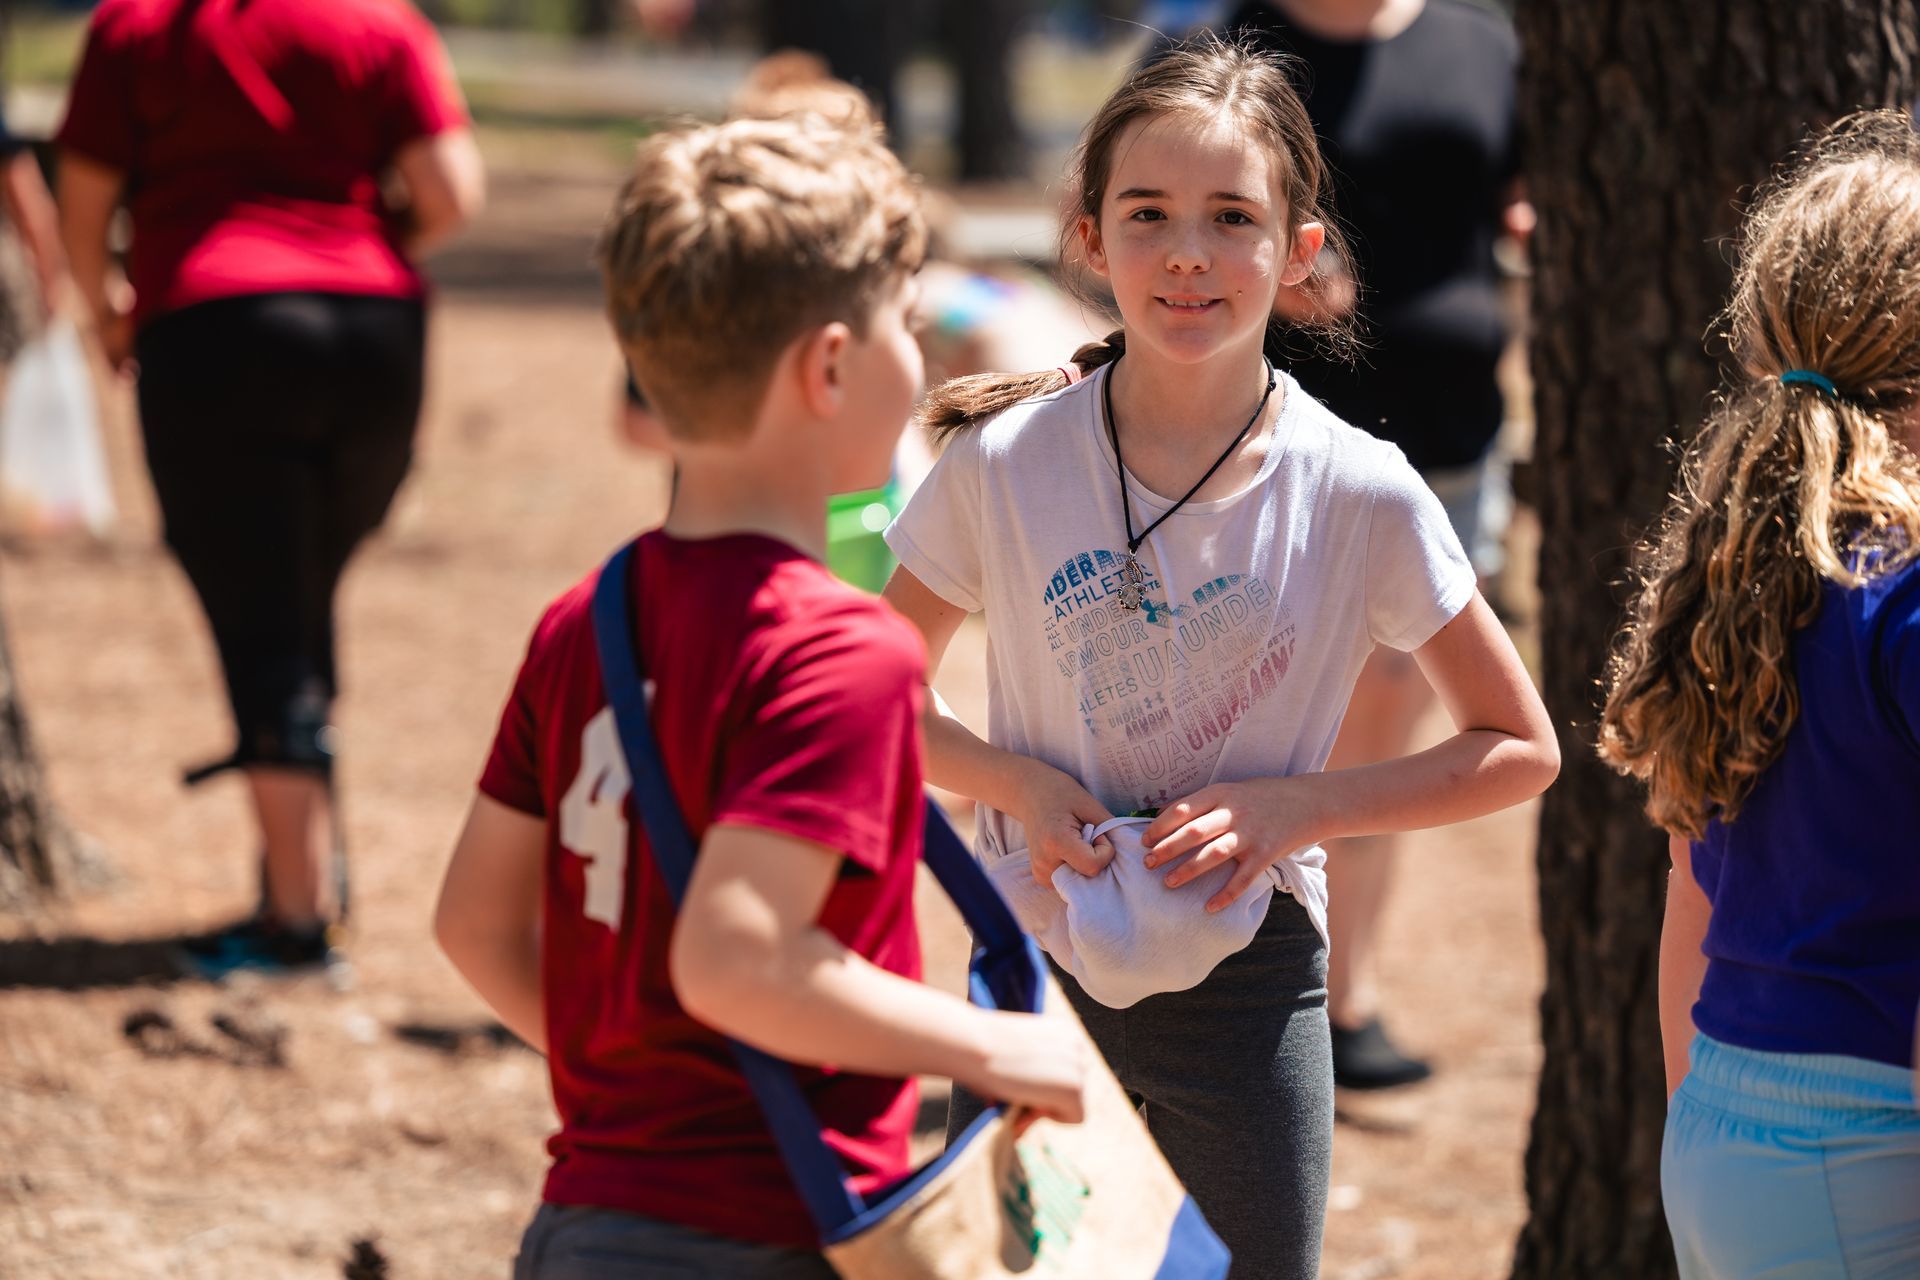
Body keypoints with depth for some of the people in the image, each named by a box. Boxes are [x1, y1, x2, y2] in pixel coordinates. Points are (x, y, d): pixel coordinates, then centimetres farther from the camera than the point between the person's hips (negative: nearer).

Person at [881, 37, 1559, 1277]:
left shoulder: (1361, 495, -11)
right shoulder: (1004, 461, -9)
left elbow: (1518, 747, -2)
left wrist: (1299, 808, -15)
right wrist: (1011, 780, -14)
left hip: (1250, 976, -1)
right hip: (1036, 953, 1)